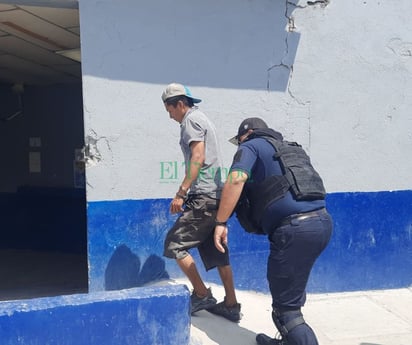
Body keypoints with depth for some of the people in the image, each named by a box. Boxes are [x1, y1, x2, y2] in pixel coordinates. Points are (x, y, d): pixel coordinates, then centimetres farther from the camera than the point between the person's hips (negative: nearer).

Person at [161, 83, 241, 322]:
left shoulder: (191, 119, -4)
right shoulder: (203, 119, 24)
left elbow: (198, 157, -17)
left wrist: (181, 192, -21)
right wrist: (188, 194, 25)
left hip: (204, 197, -10)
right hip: (217, 196, 10)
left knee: (175, 243, -5)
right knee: (216, 253, 11)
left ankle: (202, 296, -1)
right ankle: (231, 306, 14)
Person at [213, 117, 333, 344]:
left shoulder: (252, 146, 7)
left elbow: (236, 179, -11)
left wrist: (221, 222, -11)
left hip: (295, 228, -9)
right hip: (322, 221, 9)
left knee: (286, 306, -3)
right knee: (289, 290, 25)